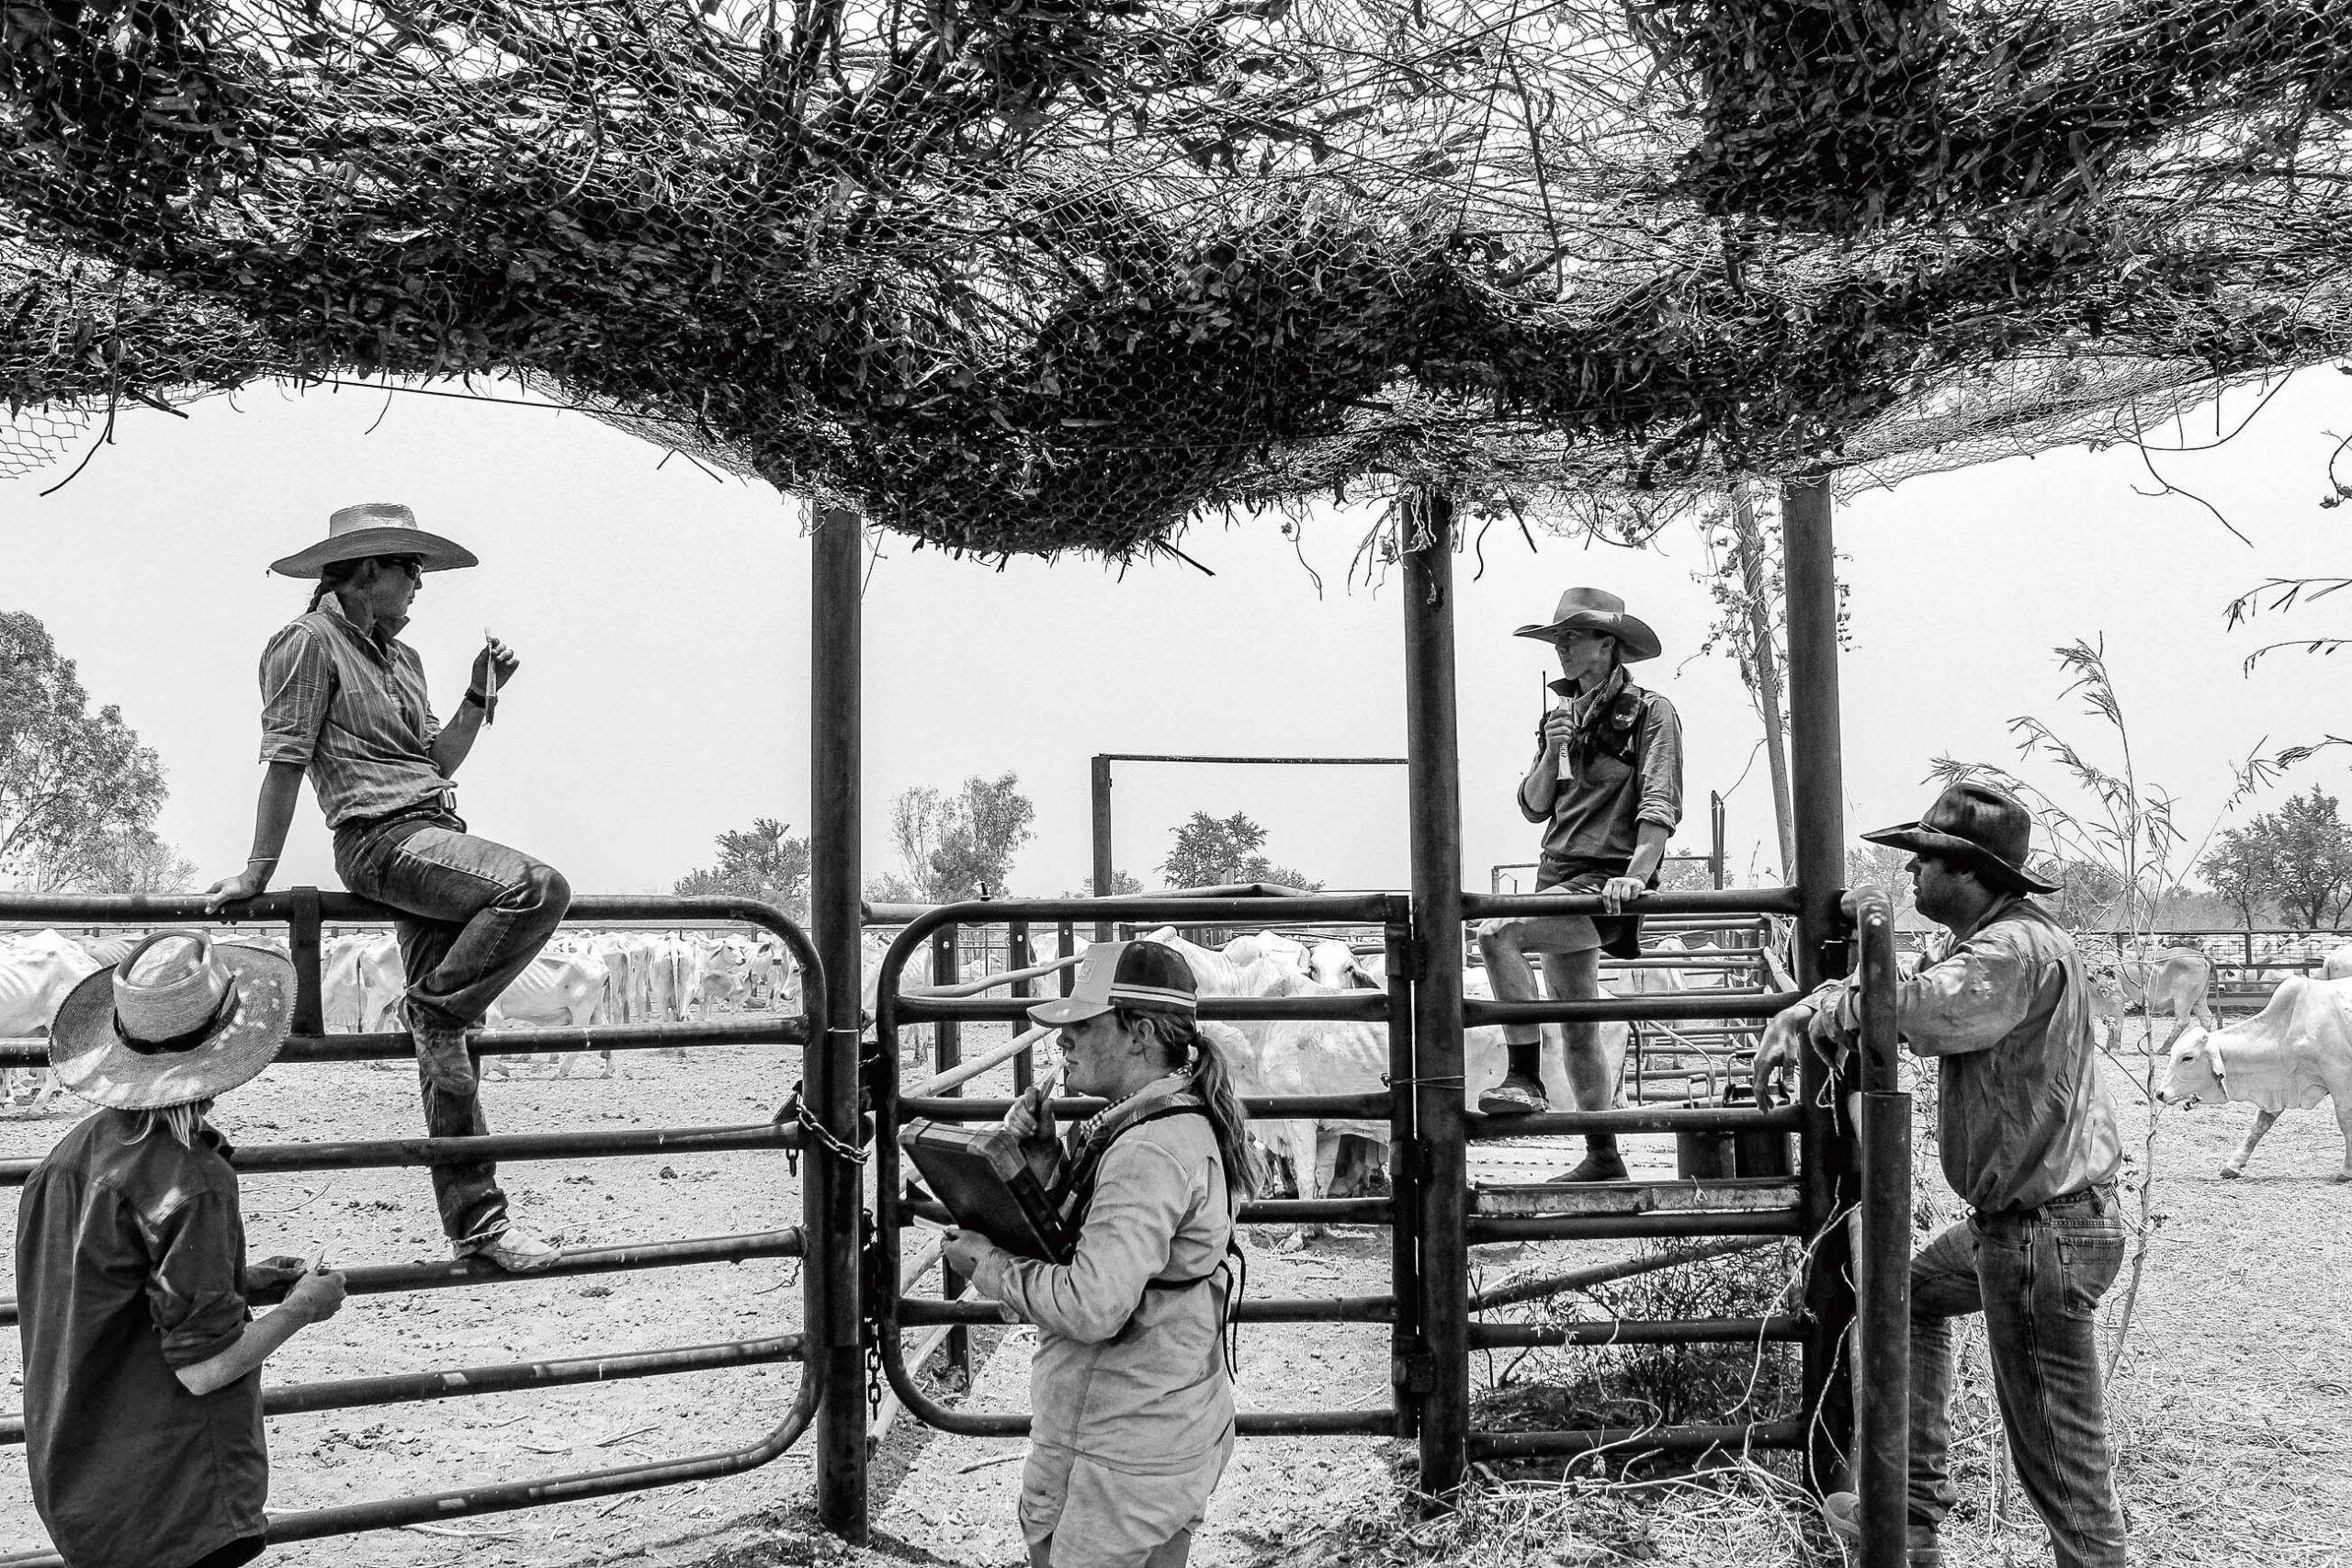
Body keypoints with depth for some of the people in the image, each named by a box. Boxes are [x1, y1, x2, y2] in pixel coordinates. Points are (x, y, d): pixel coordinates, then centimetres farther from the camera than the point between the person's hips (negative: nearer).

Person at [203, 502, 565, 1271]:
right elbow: (284, 760, -6)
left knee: (452, 1047, 5)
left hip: (437, 836, 8)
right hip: (381, 838, -8)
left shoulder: (402, 656, 22)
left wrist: (482, 695, 11)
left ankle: (474, 1220, 8)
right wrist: (258, 873, -6)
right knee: (540, 888, -29)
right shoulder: (310, 641, -3)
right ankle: (432, 1012, -11)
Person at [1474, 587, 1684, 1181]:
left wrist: (1635, 877, -25)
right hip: (1559, 877, 8)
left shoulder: (1649, 712, -3)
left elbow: (1661, 806, -13)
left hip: (1603, 885, -8)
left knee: (1496, 931, -29)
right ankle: (1603, 1156, 23)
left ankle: (1525, 1078, -23)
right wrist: (1553, 752, -4)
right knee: (1577, 1026, 12)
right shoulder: (1565, 715, 18)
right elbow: (1534, 806, 14)